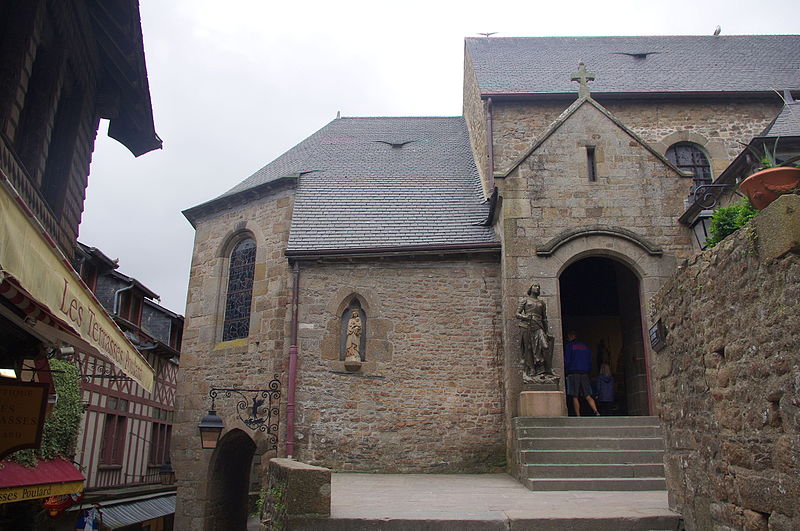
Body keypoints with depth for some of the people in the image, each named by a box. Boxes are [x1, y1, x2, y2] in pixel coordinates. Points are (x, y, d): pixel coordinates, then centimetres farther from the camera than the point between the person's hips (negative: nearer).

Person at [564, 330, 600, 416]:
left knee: (575, 397, -1)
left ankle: (578, 417, -3)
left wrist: (566, 371, 7)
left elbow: (566, 361, -4)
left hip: (573, 373, -5)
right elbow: (590, 361, 16)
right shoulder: (585, 346, 16)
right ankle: (596, 412, -16)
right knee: (588, 396, 3)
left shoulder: (569, 346, 0)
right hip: (584, 373, 5)